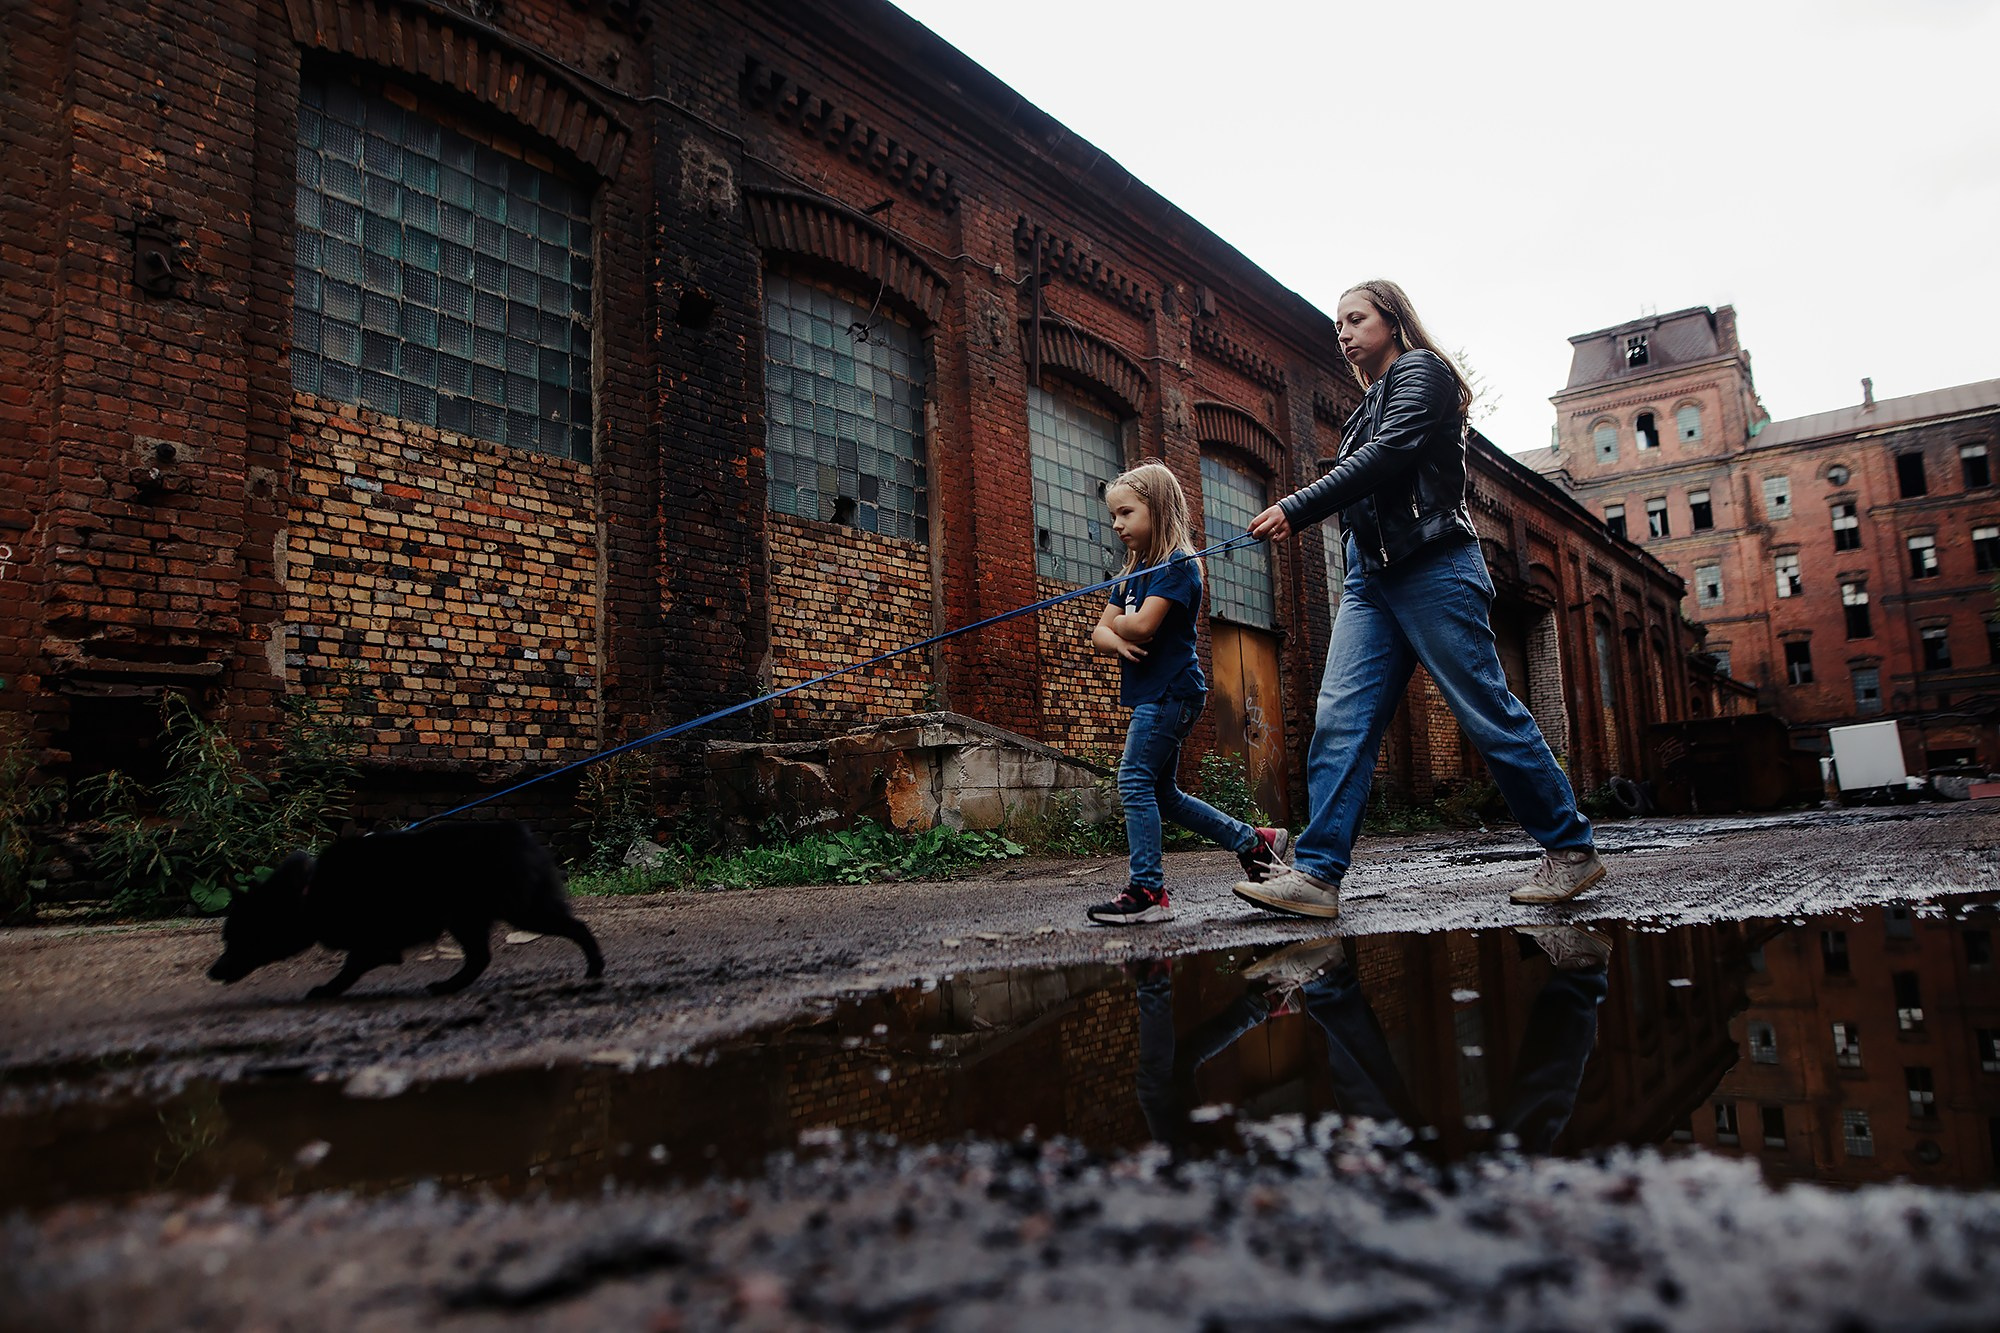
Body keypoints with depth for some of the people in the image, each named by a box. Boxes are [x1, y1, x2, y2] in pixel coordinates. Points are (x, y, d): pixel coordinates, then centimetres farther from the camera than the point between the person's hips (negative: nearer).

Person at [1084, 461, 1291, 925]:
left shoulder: (1177, 564, -10)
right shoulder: (1133, 573, 17)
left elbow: (1142, 625, -23)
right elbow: (1100, 632, 12)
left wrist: (1116, 623, -2)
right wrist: (1117, 641, -11)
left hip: (1170, 692, -10)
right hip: (1154, 694, 10)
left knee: (1136, 782, -13)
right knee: (1161, 793, 13)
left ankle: (1148, 891, -10)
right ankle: (1256, 842, 22)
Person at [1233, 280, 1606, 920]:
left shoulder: (1422, 369, 0)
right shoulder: (1370, 402, 25)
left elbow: (1388, 455, -16)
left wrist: (1297, 509, -21)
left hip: (1432, 567, -8)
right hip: (1371, 574, 8)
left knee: (1487, 711, -4)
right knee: (1340, 718, -6)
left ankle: (1571, 849, 12)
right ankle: (1316, 874, -11)